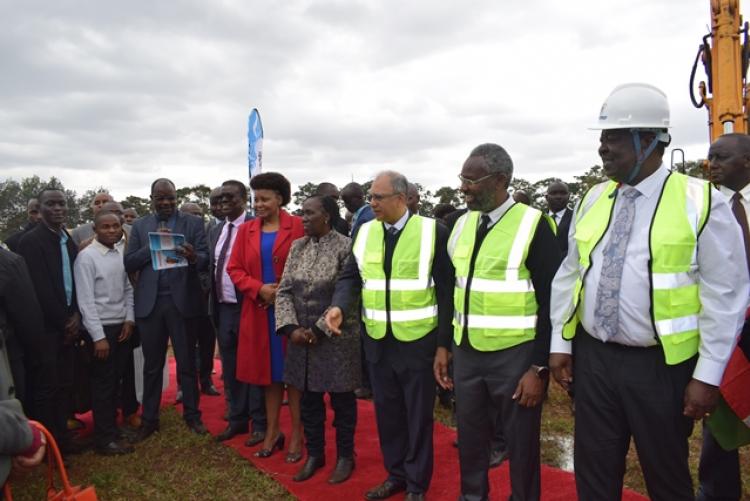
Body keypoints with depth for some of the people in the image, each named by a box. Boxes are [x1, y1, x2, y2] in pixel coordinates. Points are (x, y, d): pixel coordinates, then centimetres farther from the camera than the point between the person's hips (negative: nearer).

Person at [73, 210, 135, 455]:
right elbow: (85, 300, -14)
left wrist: (130, 319, 0)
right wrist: (98, 336, -15)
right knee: (103, 384, 4)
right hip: (101, 327, -5)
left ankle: (112, 425, 28)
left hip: (122, 325, 5)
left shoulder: (121, 252, 4)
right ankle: (105, 439, 16)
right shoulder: (86, 257, -12)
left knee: (116, 380, 12)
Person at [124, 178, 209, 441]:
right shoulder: (140, 225, 8)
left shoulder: (193, 223, 2)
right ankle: (149, 419, 25)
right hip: (149, 303, 2)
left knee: (187, 363, 8)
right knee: (152, 366, 12)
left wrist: (193, 257, -30)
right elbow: (129, 263, 1)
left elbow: (206, 260, -7)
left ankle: (192, 415, 22)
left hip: (182, 301, -2)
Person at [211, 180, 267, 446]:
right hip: (223, 309, 7)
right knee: (230, 369, 15)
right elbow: (212, 267, 16)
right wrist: (214, 304, 11)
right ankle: (237, 419, 28)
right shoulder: (216, 231, 14)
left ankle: (259, 424, 14)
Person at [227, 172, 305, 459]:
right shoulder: (246, 230, 7)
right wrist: (259, 288, -11)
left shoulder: (297, 226, -4)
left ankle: (296, 435, 17)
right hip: (259, 311, 4)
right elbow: (234, 269, 5)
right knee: (269, 371, 13)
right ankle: (272, 431, 26)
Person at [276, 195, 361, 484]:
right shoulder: (297, 247, 6)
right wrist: (291, 328, -9)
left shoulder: (346, 247, -10)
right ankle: (314, 454, 32)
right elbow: (284, 290, 4)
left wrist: (320, 330, -15)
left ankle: (345, 457, 27)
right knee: (309, 400, 15)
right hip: (301, 336, 5)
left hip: (336, 337, -5)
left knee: (341, 400, 9)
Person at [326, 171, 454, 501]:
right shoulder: (365, 232, 4)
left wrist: (444, 342, -9)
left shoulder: (432, 232, -9)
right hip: (377, 341, 4)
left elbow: (446, 289, -8)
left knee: (417, 415, 11)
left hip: (417, 341, -4)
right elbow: (351, 276, 4)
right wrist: (339, 306, -17)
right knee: (386, 412, 17)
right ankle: (395, 474, 37)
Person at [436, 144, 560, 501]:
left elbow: (550, 302, -11)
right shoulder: (462, 224, 6)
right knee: (469, 438, 18)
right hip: (466, 353, 5)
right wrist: (443, 345, 11)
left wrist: (538, 367, -12)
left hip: (515, 356, -5)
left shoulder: (533, 225, -12)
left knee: (520, 445, 12)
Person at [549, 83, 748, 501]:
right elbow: (569, 276, 8)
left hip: (661, 365, -4)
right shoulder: (593, 200, 5)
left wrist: (708, 375, -10)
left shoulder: (702, 202, -10)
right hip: (592, 357, 4)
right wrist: (560, 343, 6)